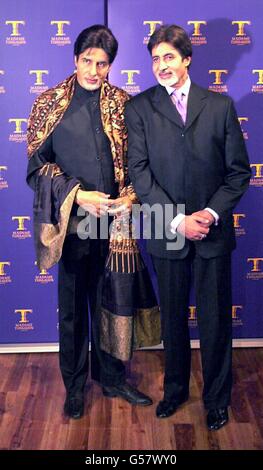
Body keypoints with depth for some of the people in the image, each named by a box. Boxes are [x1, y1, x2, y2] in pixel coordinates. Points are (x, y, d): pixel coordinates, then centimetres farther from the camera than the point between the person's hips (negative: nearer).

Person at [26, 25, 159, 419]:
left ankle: (112, 376, 32)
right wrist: (78, 195, -14)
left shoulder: (123, 104, 4)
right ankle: (75, 384, 29)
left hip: (114, 220, 1)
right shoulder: (49, 103, 0)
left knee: (112, 303, 11)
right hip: (72, 222, -1)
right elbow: (37, 164, -3)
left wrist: (131, 195, -12)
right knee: (72, 307, 11)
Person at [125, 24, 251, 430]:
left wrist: (212, 213, -13)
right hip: (166, 231, 0)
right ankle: (175, 389, 36)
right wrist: (177, 220, -15)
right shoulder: (139, 108, 0)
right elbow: (139, 172, -7)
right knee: (172, 318, 15)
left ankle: (217, 398, 29)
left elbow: (239, 170, 2)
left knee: (215, 319, 9)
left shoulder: (220, 105, 2)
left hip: (214, 232, 0)